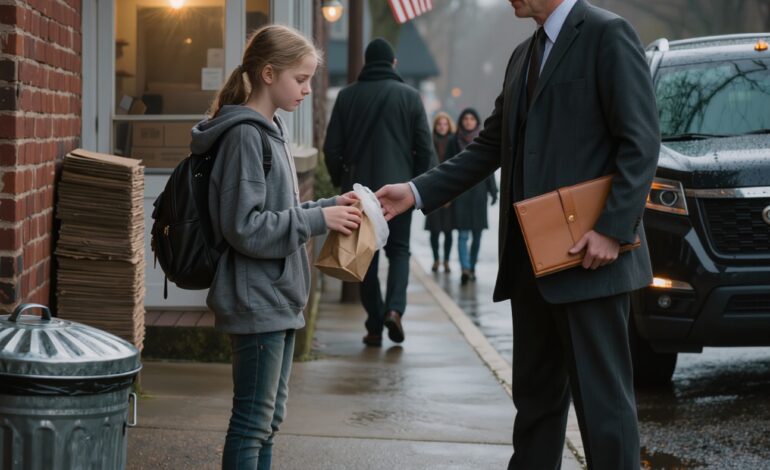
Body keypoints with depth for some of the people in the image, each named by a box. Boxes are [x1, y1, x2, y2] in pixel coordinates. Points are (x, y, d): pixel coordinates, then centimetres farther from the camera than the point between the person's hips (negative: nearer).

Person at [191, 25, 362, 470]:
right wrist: (317, 220, -19)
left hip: (279, 300, 10)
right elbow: (244, 227, -21)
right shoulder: (245, 136, -16)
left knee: (269, 418, 15)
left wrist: (328, 206, 6)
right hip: (257, 302, -10)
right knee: (253, 421, -3)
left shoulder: (271, 130, 13)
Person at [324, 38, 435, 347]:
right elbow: (425, 148, -2)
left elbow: (332, 148, 1)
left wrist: (340, 181, 15)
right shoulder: (409, 96, -1)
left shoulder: (347, 96, 1)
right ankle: (395, 308, -12)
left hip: (359, 189, 1)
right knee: (399, 250, 11)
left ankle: (375, 326, 6)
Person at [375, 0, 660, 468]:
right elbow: (490, 148, 19)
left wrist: (612, 229, -20)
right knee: (536, 395, 14)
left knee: (602, 398, -5)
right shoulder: (525, 55, 18)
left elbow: (641, 141, -13)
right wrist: (416, 192, 10)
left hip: (588, 257, -8)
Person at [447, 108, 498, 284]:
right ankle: (465, 269, -21)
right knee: (463, 234, -10)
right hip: (460, 191, -2)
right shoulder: (454, 142, 4)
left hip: (478, 191, 2)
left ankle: (472, 268, 19)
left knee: (477, 233, 7)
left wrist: (493, 190, 1)